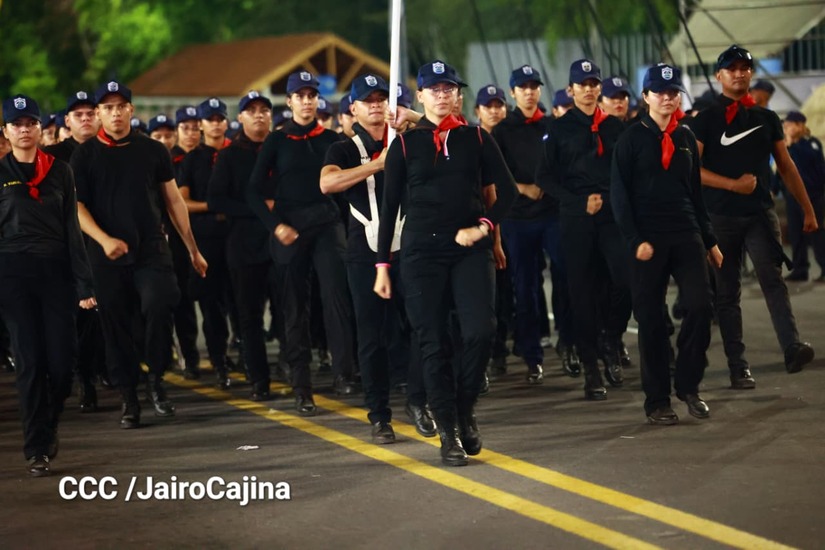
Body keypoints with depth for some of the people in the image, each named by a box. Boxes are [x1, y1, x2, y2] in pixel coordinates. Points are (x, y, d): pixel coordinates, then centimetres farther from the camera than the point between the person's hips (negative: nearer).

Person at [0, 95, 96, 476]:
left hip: (56, 270, 1)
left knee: (62, 359, -3)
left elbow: (72, 228, 5)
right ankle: (37, 449, 3)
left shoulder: (59, 171, 7)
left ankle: (48, 426, 24)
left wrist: (84, 283, -1)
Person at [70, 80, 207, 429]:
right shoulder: (85, 155, 4)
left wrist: (193, 249, 10)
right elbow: (77, 205, -1)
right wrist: (104, 239, -16)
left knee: (158, 307, -20)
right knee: (116, 328, 2)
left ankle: (155, 379, 1)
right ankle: (129, 399, 14)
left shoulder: (152, 150, 8)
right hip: (107, 255, 0)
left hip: (152, 250, 0)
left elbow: (173, 201, 11)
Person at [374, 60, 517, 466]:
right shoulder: (405, 144, 4)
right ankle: (448, 432, 9)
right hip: (421, 252, 0)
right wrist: (382, 264, 2)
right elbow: (390, 206, 5)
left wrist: (483, 226, -7)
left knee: (480, 330, -15)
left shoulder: (477, 138, 7)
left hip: (470, 249, 1)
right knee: (433, 342, -1)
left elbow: (506, 189, 8)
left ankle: (465, 410, 9)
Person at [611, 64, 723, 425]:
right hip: (649, 238, -4)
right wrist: (635, 240, -14)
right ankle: (657, 401, 7)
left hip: (687, 234, 4)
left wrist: (709, 240, 15)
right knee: (651, 318, 0)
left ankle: (688, 385, 7)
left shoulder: (685, 137, 13)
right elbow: (619, 194, -5)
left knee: (700, 306, -9)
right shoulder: (632, 139, -1)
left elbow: (695, 191, 17)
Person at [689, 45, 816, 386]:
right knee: (727, 292, 2)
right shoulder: (705, 120, 2)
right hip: (721, 217, -1)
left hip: (760, 213, 1)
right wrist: (733, 184, -15)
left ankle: (792, 348, -31)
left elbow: (786, 166, 14)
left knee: (772, 278, -18)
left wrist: (807, 209, 11)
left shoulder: (767, 119, 12)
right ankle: (738, 367, 6)